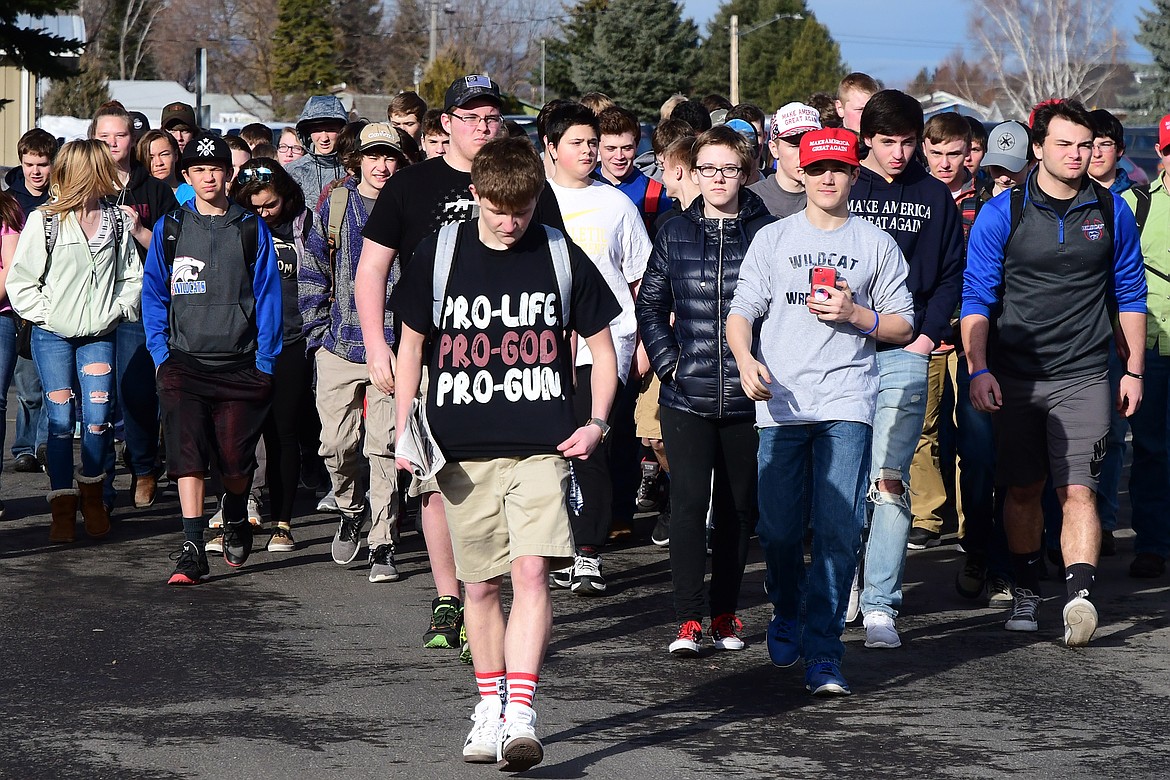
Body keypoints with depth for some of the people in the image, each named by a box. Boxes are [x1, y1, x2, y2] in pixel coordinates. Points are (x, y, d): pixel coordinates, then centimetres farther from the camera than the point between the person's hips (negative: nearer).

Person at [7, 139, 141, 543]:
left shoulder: (117, 222, 6)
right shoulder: (43, 221, -5)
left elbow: (133, 276, 15)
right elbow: (20, 281, -2)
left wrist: (117, 310, 2)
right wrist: (45, 314, -8)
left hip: (99, 335, 2)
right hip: (53, 335, -2)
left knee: (98, 420, -4)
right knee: (61, 421, -4)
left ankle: (92, 497, 18)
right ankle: (63, 506, 6)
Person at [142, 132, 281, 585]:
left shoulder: (252, 229, 6)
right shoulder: (170, 228, 9)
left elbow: (267, 297, 5)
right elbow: (153, 294, 10)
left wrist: (264, 361, -2)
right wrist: (161, 352, 0)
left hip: (240, 365, 0)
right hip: (184, 362, 0)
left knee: (236, 461, -1)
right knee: (187, 453, -13)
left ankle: (235, 516, 31)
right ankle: (192, 549, -13)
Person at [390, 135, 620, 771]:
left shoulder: (563, 258, 2)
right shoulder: (438, 255, 3)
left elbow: (601, 345, 11)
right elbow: (411, 343, 12)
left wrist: (597, 422, 0)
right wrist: (404, 429, 5)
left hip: (542, 446, -1)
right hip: (462, 450, 2)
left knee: (531, 572, -15)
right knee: (481, 583, 8)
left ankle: (520, 716, -18)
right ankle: (489, 707, 23)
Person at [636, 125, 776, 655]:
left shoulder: (766, 233, 0)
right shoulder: (675, 234, 6)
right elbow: (649, 304, 12)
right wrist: (667, 361, 1)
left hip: (747, 395, 0)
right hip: (686, 394, 0)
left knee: (739, 506, 8)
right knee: (688, 502, -7)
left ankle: (725, 611, 21)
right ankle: (689, 618, -5)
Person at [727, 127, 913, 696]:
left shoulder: (876, 245, 13)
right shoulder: (773, 239, 13)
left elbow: (902, 326, 13)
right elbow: (741, 311, 8)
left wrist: (854, 315, -6)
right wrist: (745, 360, -12)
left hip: (846, 403, -1)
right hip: (780, 402, 1)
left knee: (838, 532, -10)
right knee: (778, 530, 0)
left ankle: (823, 654, -8)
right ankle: (787, 619, 28)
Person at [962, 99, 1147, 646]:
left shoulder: (1112, 212, 4)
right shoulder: (1000, 214, -2)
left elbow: (1130, 295, 12)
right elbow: (977, 298, -1)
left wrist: (1134, 370, 9)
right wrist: (978, 370, -10)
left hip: (1082, 377, 0)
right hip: (1014, 377, 0)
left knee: (1077, 490, -12)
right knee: (1023, 489, 9)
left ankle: (1079, 597, -22)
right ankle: (1026, 592, 24)